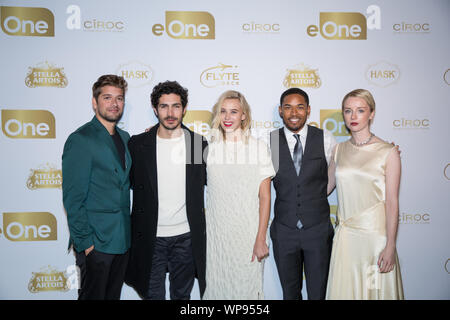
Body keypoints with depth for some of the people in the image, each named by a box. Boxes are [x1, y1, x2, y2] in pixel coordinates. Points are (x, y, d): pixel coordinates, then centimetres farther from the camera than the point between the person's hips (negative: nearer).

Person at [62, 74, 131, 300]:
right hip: (95, 243, -7)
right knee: (93, 295, 8)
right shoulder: (80, 140, -13)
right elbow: (73, 198, -14)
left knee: (114, 294, 19)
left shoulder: (124, 137, 10)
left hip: (123, 239, 7)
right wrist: (84, 241, -15)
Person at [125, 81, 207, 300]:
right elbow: (131, 182, 8)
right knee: (152, 295, 11)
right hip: (150, 238, 0)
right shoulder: (138, 144, -3)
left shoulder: (199, 144, -1)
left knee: (182, 294, 17)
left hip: (186, 237, 1)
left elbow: (207, 181, 13)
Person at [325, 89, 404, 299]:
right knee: (343, 289, 12)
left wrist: (390, 246, -9)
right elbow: (326, 187, 16)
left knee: (375, 289, 10)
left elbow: (392, 203, -7)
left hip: (375, 234, -3)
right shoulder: (339, 150, 6)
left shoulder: (388, 152, -7)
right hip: (345, 234, 4)